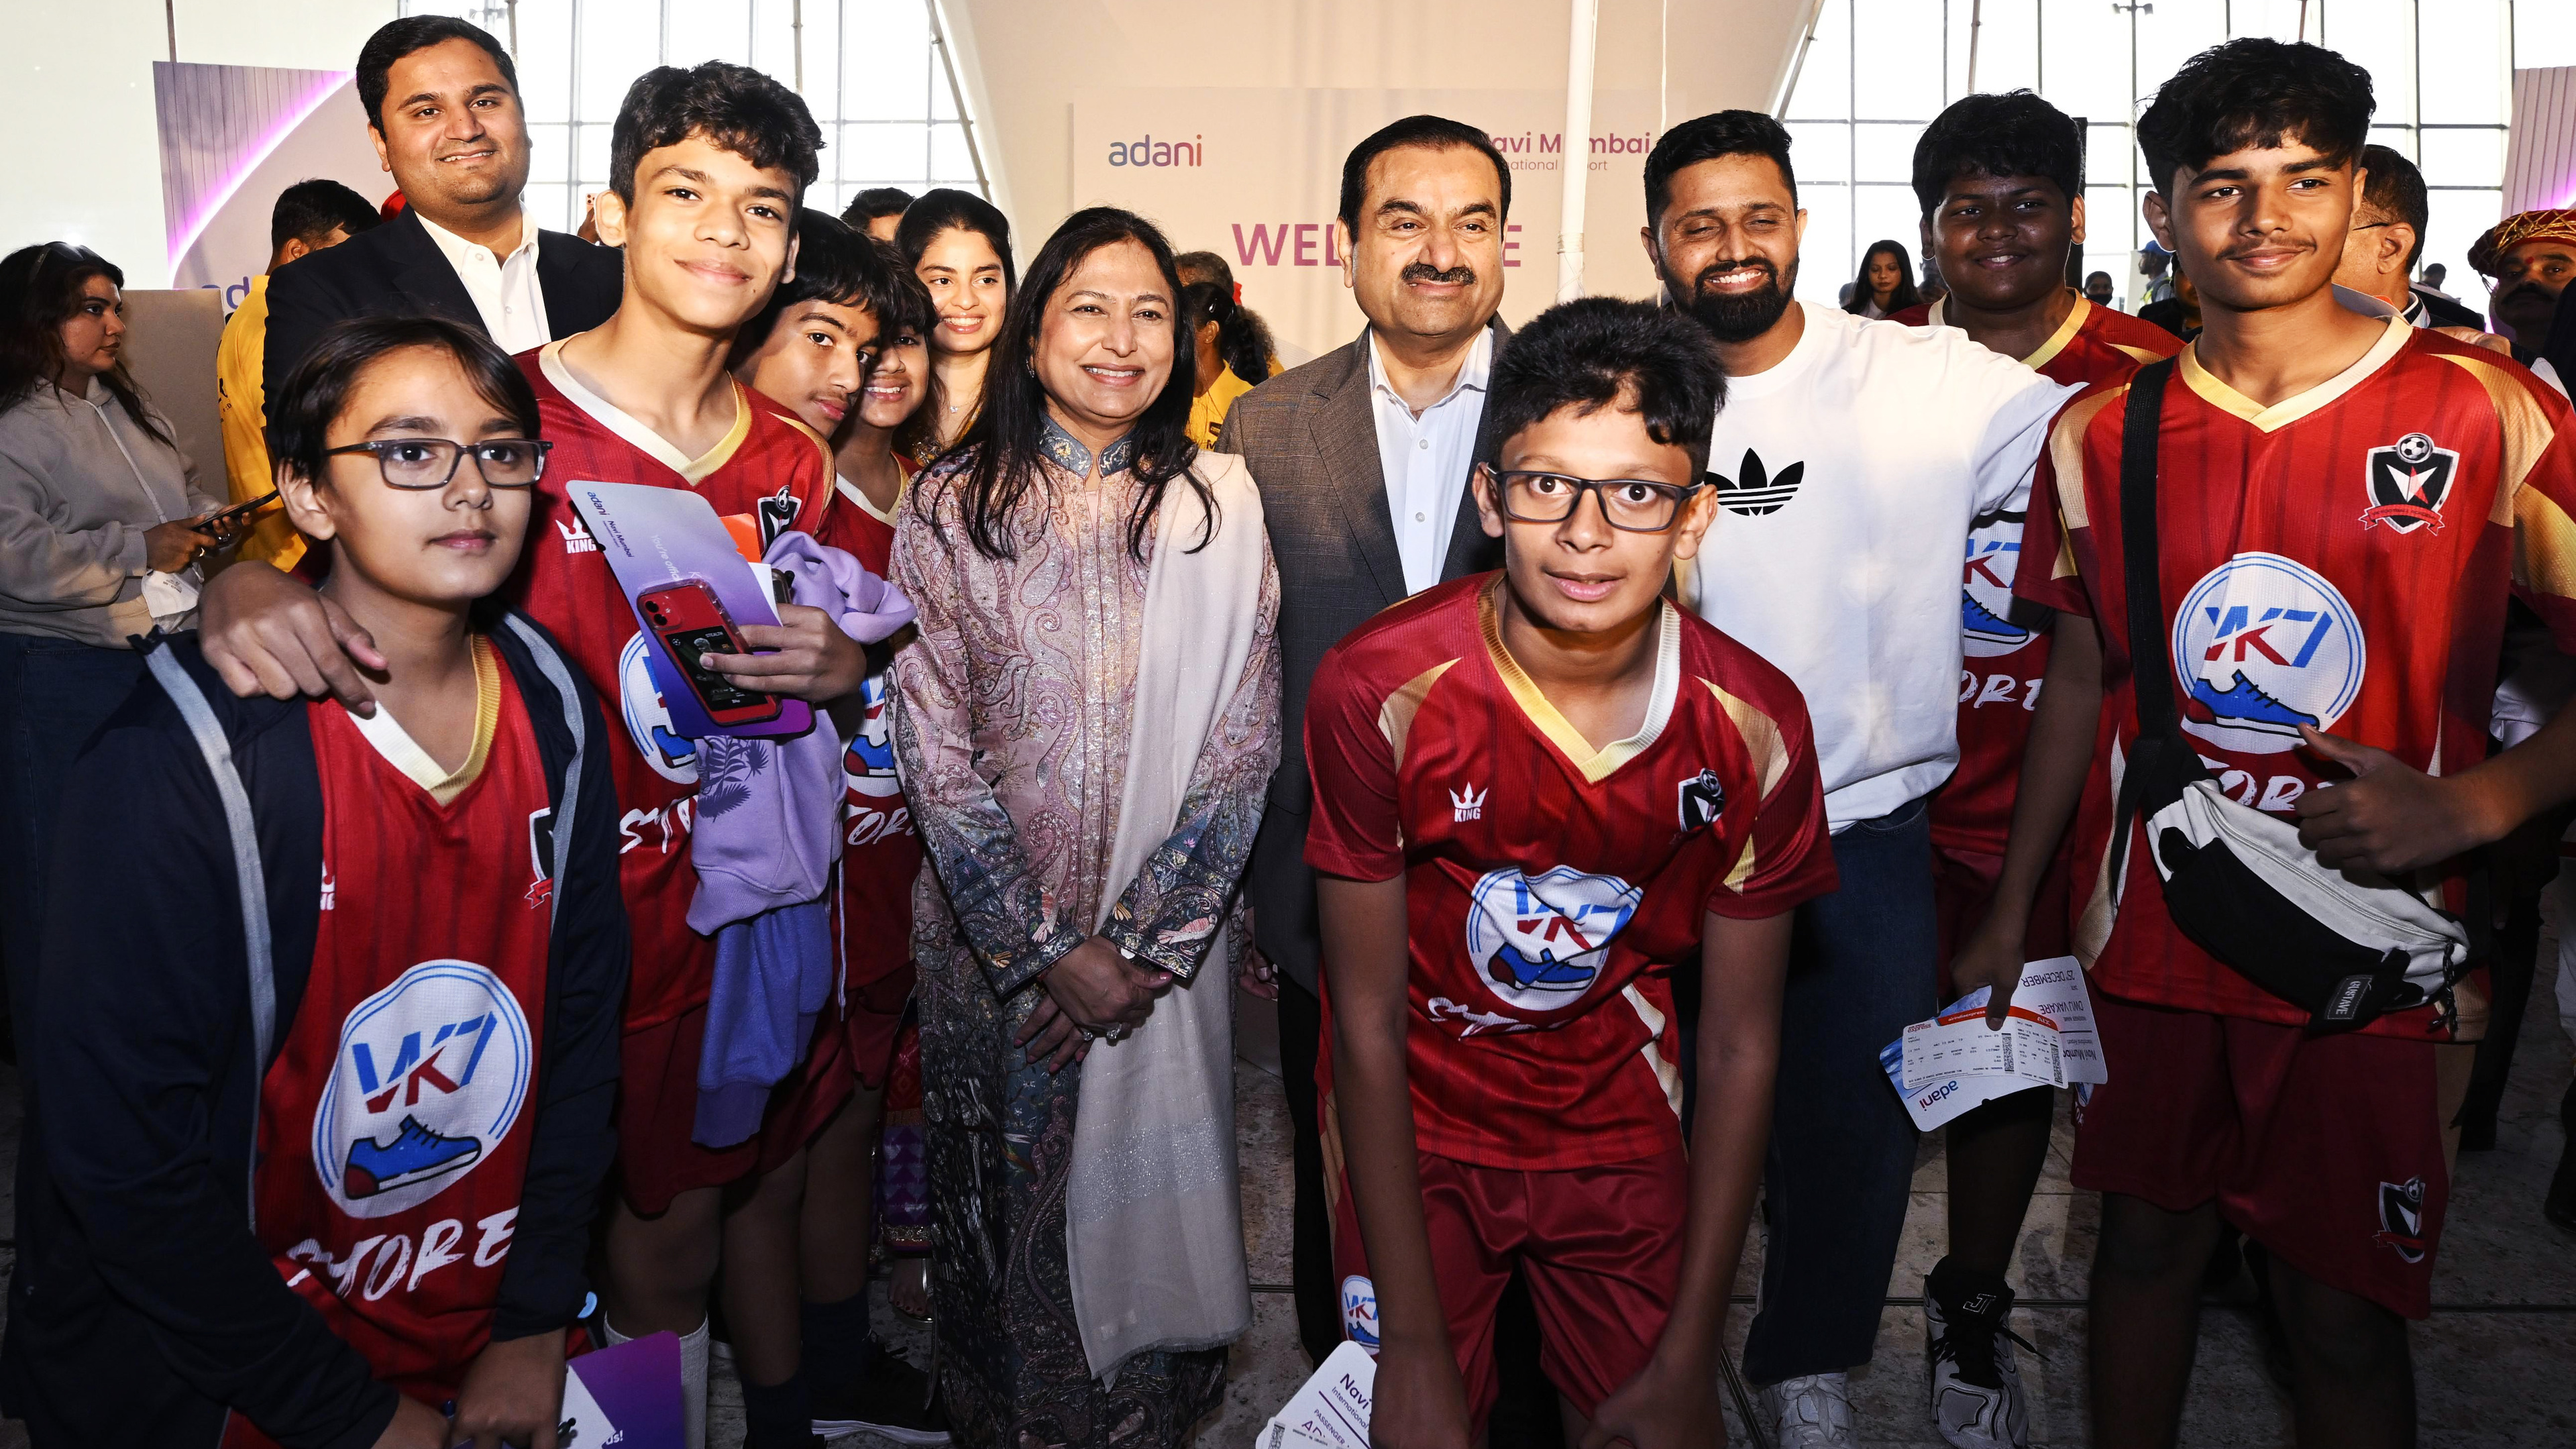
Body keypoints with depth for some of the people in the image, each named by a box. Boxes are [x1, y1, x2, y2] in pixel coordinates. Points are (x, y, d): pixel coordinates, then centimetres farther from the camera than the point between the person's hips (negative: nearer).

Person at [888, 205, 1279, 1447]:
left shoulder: (1218, 504, 0)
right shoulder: (950, 508, -3)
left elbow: (1243, 743, -4)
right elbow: (935, 751, -7)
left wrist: (1141, 942, -11)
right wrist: (1051, 948, -13)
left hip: (1170, 937, 1)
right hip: (993, 936, 0)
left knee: (1149, 1191, 11)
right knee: (1007, 1199, 13)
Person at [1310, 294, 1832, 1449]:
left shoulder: (1754, 727, -16)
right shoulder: (1380, 691, -23)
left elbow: (1738, 1049, -8)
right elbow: (1369, 1023, -16)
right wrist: (1415, 1343, -15)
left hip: (1620, 1121, 2)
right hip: (1417, 1124, -1)